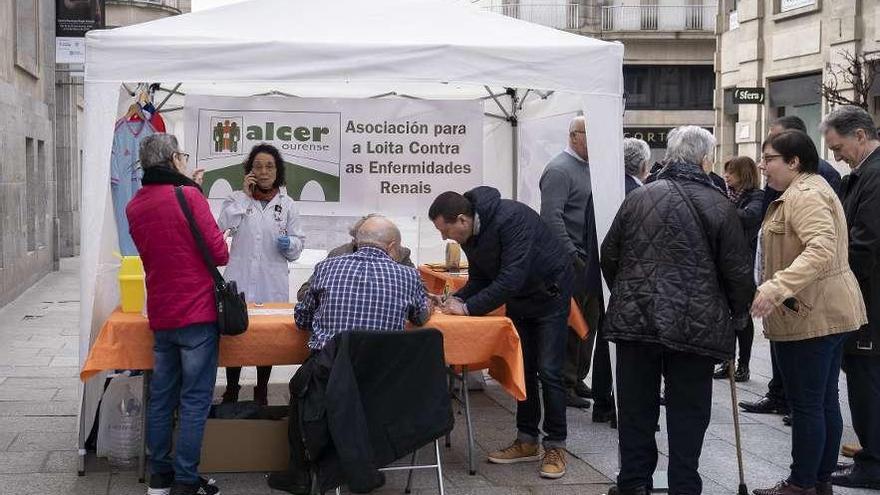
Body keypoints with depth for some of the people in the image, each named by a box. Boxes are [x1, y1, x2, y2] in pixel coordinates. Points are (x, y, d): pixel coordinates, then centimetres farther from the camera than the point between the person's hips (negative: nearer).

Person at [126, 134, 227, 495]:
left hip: (160, 316, 6)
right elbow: (218, 254, -15)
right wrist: (224, 247, 10)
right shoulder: (189, 195, -12)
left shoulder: (134, 207, 7)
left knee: (161, 397, 14)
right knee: (195, 400, -1)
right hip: (197, 314, -6)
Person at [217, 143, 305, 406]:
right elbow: (223, 226, -12)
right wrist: (244, 195, -9)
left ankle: (262, 392, 22)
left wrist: (289, 244, -14)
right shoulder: (238, 198, 6)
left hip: (272, 283, 1)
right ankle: (231, 390, 20)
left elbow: (298, 242, 9)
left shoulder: (287, 204, 8)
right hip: (240, 279, 0)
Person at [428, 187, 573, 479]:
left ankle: (555, 446, 2)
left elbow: (511, 278, -36)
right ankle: (527, 441, 17)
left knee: (548, 372, -7)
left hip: (549, 293, -8)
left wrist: (469, 307, -32)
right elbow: (480, 279, 5)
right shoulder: (470, 235, -7)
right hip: (518, 299, 8)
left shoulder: (511, 219, -33)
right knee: (521, 370, 9)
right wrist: (456, 300, -13)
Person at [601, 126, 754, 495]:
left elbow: (609, 255, 10)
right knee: (688, 414, 7)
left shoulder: (639, 197, 3)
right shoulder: (719, 206, -5)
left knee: (636, 408, 12)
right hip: (696, 326, -2)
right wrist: (738, 311, 14)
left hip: (635, 318, 3)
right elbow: (737, 271, -4)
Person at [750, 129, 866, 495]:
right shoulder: (809, 189, 18)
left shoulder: (804, 194, -16)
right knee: (826, 401, 14)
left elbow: (821, 249, -31)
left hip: (810, 314, -11)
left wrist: (775, 288, -38)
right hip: (830, 311, 11)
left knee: (806, 404, -3)